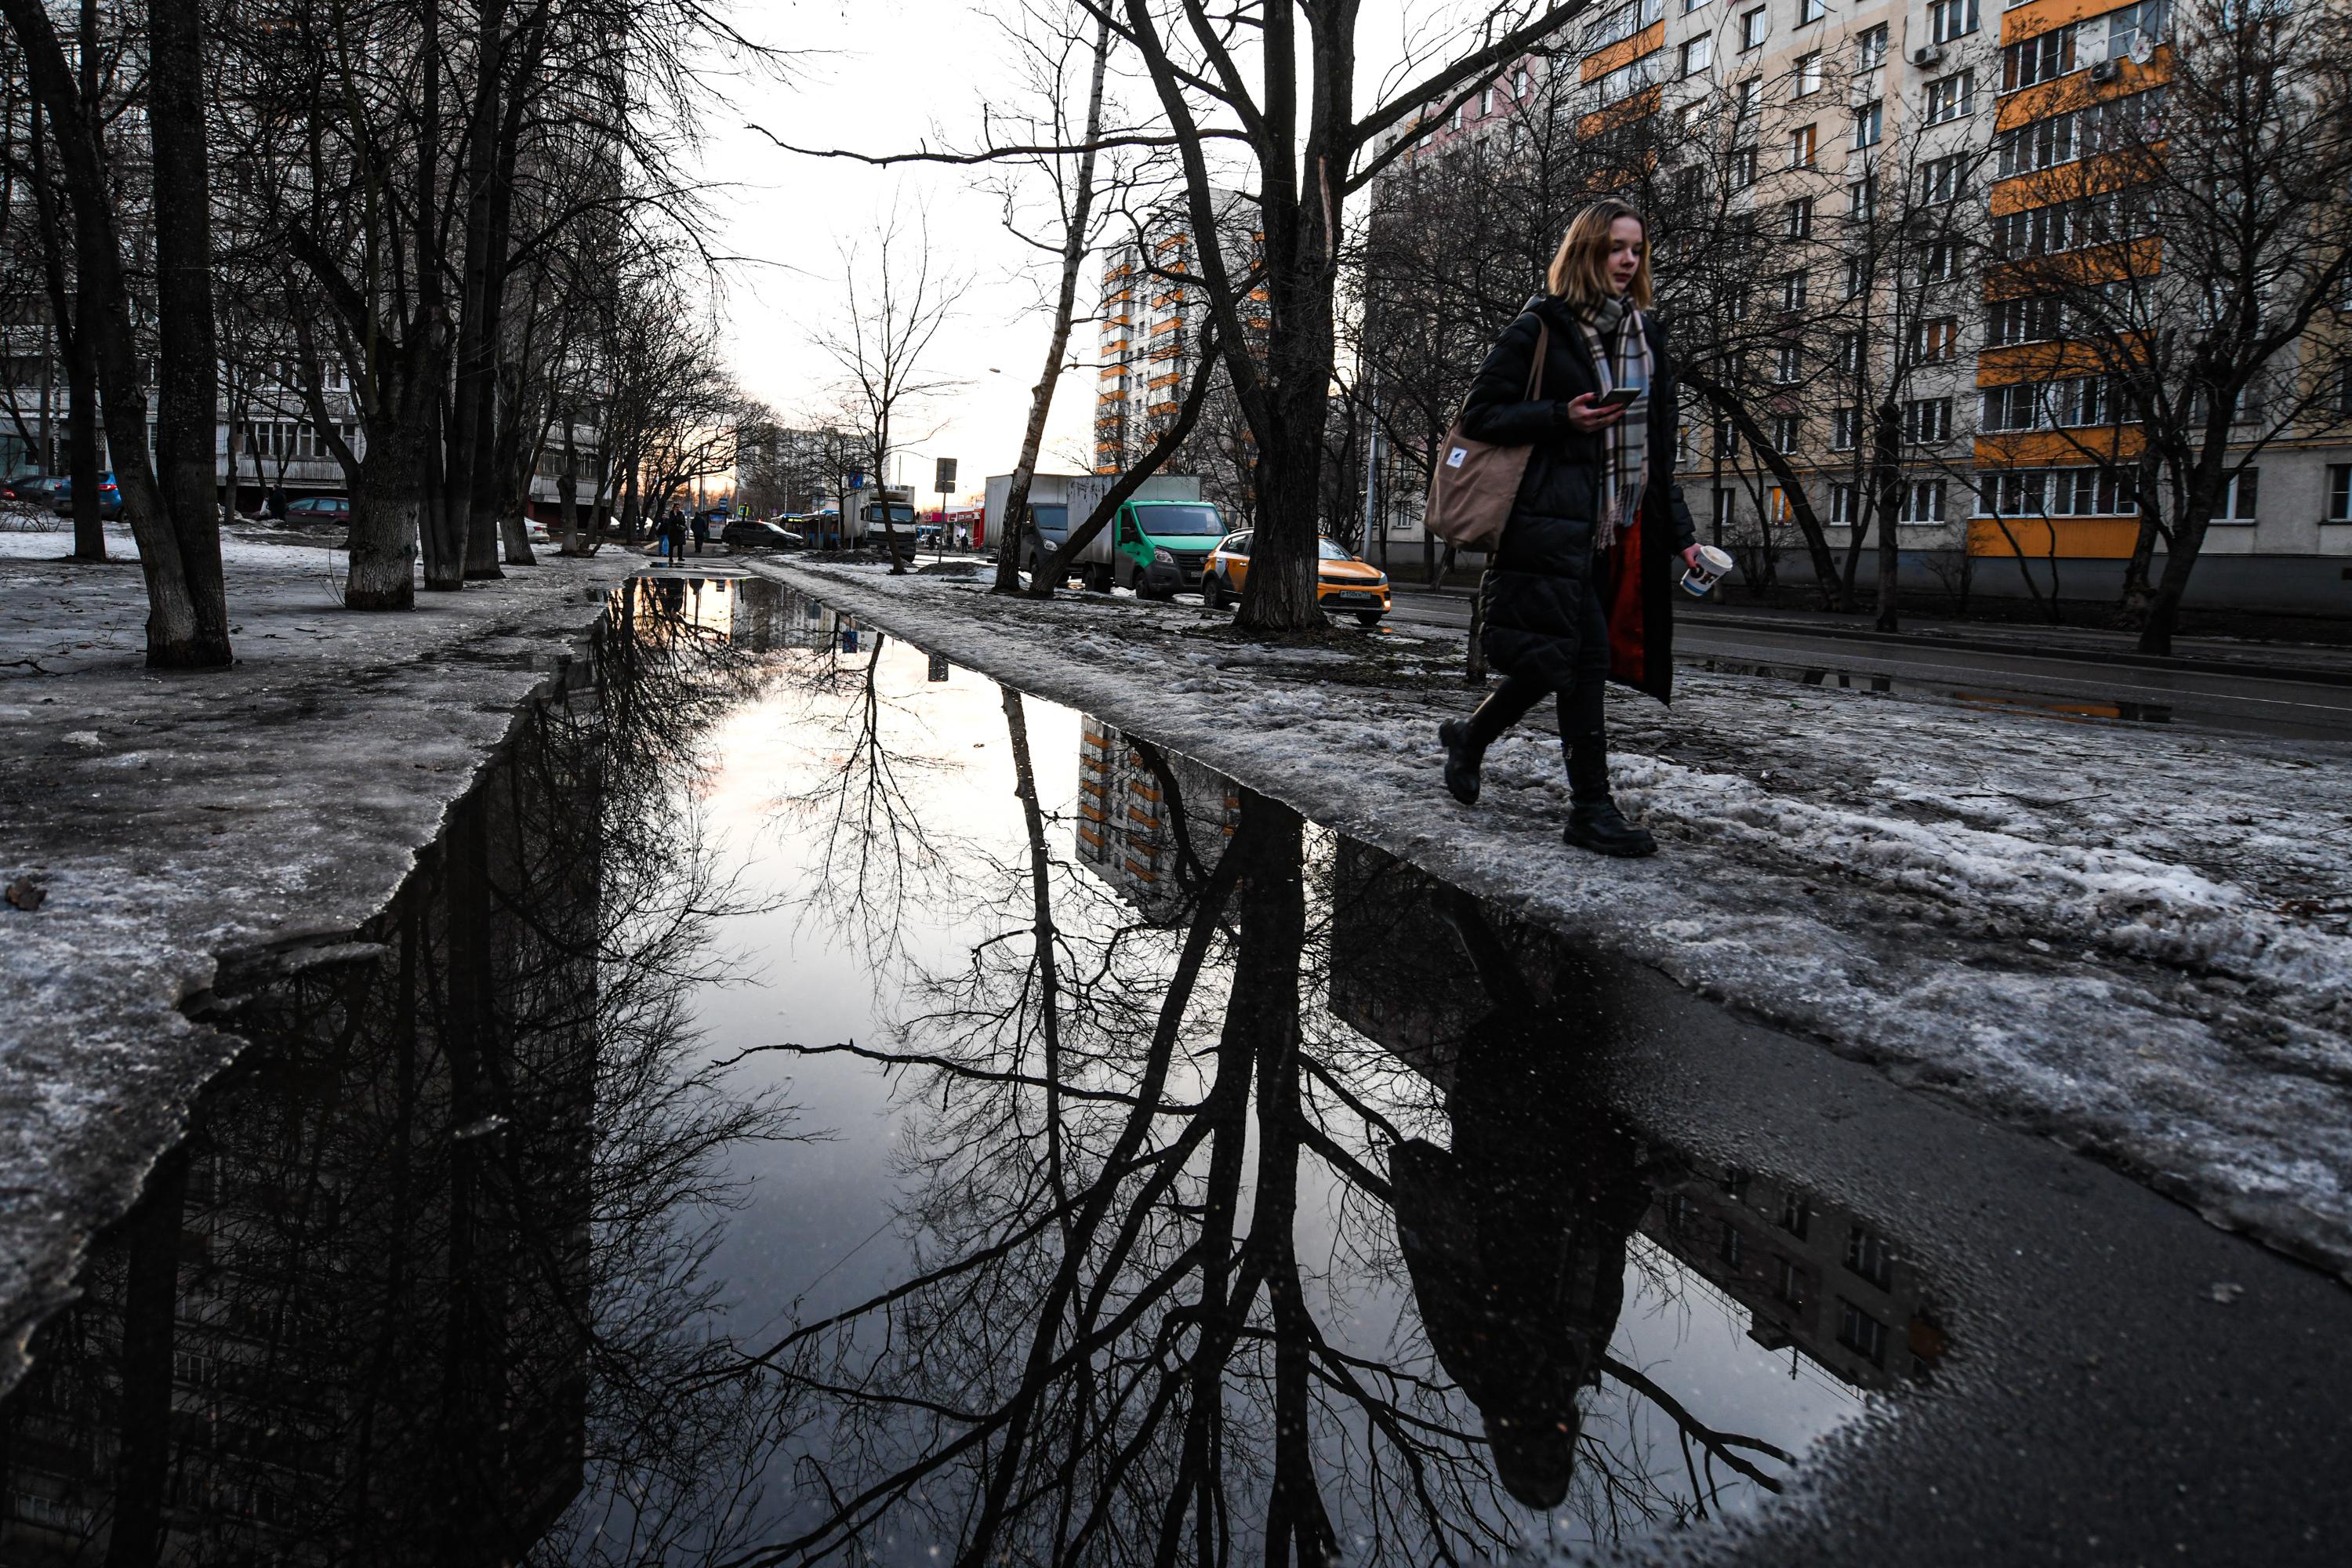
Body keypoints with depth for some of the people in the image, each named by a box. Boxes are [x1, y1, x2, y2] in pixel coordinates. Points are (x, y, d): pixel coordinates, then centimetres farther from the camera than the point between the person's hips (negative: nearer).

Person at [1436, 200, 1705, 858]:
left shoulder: (1645, 335, 16)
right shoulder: (1541, 329, -3)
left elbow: (1657, 446, 19)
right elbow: (1479, 414, -4)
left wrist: (1680, 531, 13)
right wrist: (1563, 416, -16)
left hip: (1621, 527, 7)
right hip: (1556, 520, -7)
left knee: (1560, 657, 8)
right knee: (1585, 656, -8)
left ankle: (1470, 737, 30)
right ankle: (1591, 808, 0)